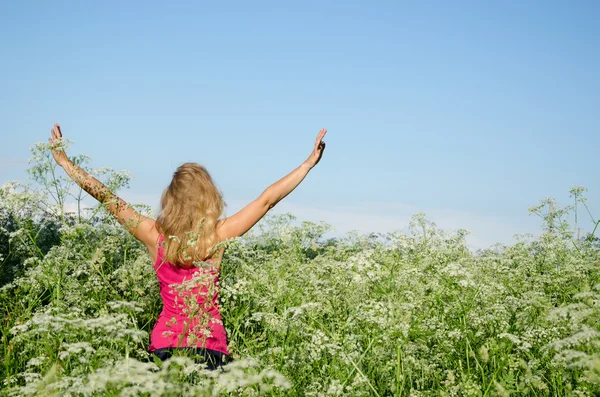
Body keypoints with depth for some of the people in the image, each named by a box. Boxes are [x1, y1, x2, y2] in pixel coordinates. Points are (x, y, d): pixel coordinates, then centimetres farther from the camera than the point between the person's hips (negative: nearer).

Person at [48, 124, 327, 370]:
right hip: (208, 347, -1)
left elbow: (107, 198, 4)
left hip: (164, 345, 2)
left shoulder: (155, 235, -3)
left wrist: (64, 161, 13)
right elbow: (267, 200, -1)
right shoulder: (217, 235, -6)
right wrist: (309, 163, 6)